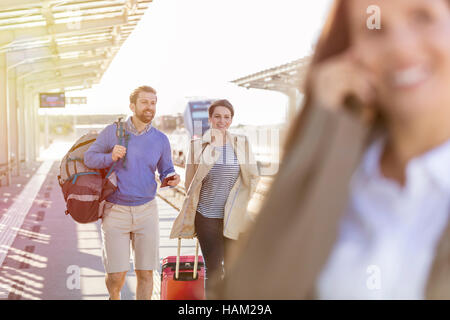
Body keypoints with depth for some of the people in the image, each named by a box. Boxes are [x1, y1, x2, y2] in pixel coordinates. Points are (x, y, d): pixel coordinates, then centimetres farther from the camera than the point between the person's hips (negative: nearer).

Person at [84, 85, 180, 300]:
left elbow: (166, 171, 13)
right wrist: (111, 157, -17)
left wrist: (172, 179, -11)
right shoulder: (112, 132, -1)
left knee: (145, 273, 1)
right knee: (116, 276, -2)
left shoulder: (160, 140, 5)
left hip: (146, 211, 2)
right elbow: (89, 158, 3)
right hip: (115, 211, -2)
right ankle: (114, 297, 32)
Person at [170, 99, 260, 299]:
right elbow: (190, 181, 7)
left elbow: (253, 177, 9)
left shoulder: (241, 144, 5)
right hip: (206, 216, -1)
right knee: (213, 269, 2)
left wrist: (239, 204, 5)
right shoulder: (199, 144, 1)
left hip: (233, 218, 1)